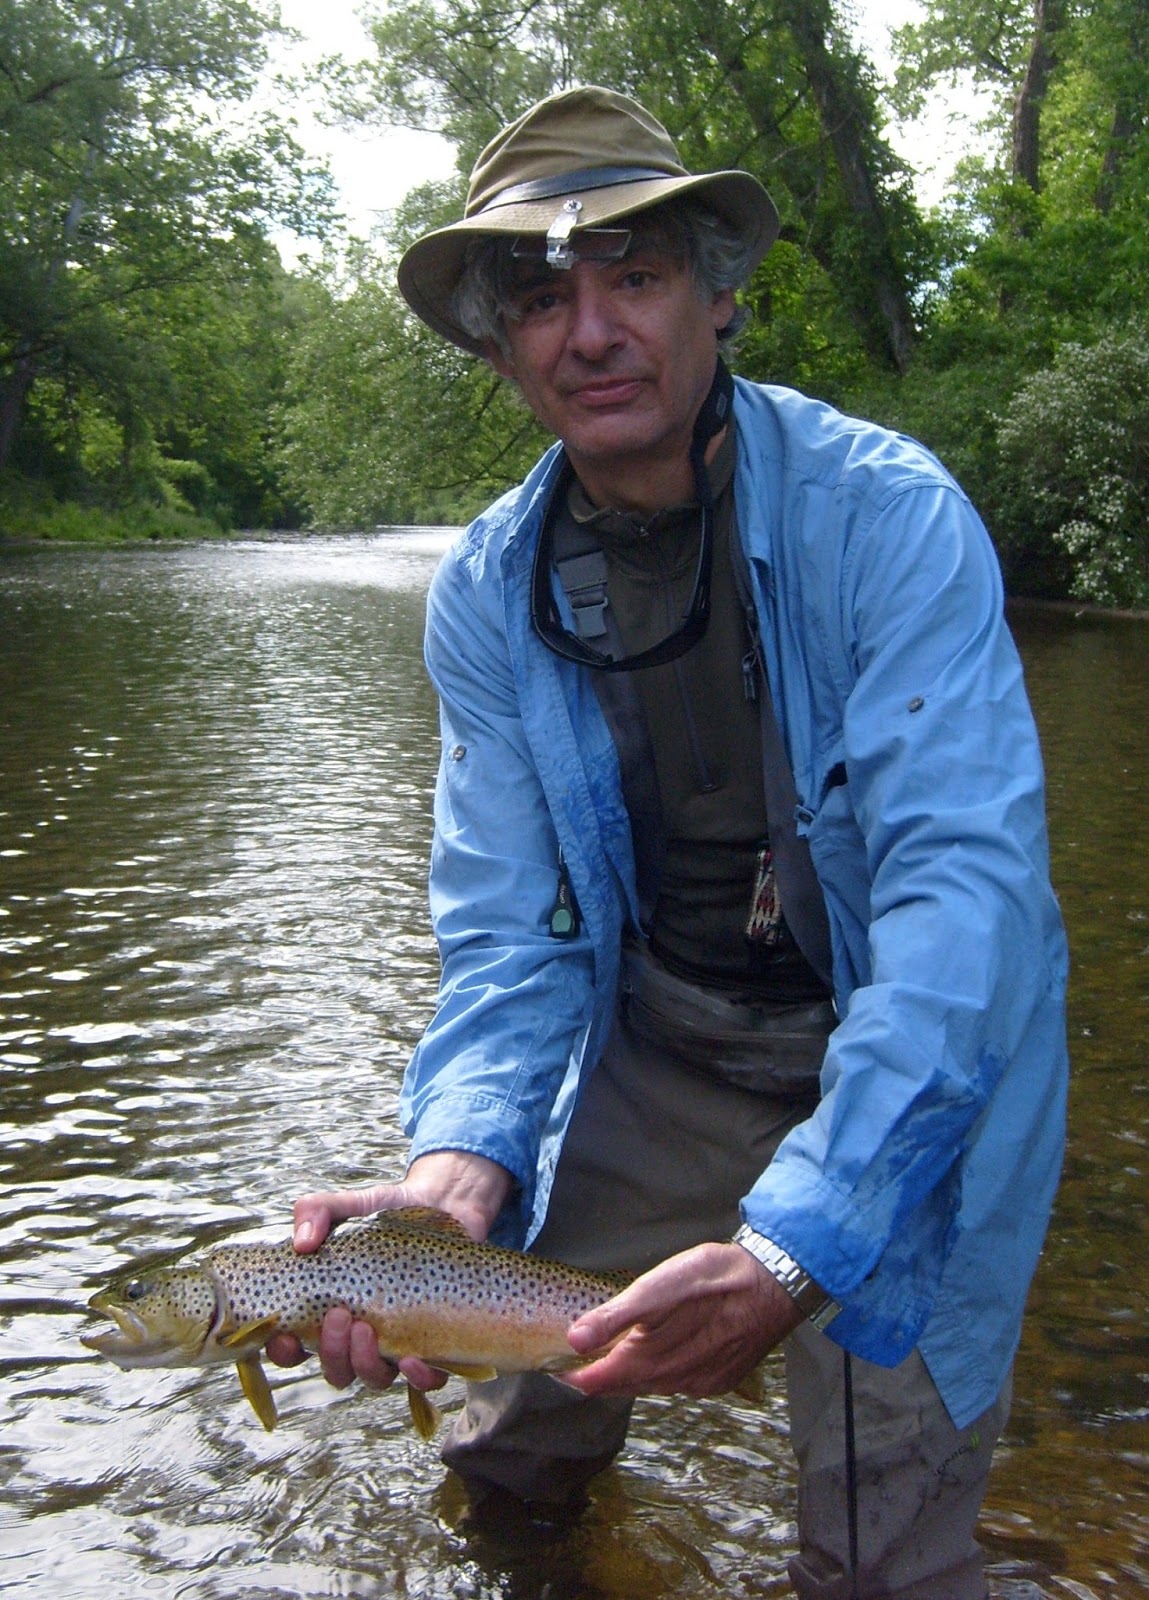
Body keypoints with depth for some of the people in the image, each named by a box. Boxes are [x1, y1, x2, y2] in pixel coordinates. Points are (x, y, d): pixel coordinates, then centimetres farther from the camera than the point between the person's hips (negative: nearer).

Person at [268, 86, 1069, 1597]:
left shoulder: (886, 514, -23)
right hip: (660, 1035, 4)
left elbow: (967, 884, -31)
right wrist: (459, 1163, -29)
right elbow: (510, 922, -8)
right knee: (508, 1461, 18)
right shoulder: (489, 593, -8)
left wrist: (792, 1244, -42)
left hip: (917, 1056, -4)